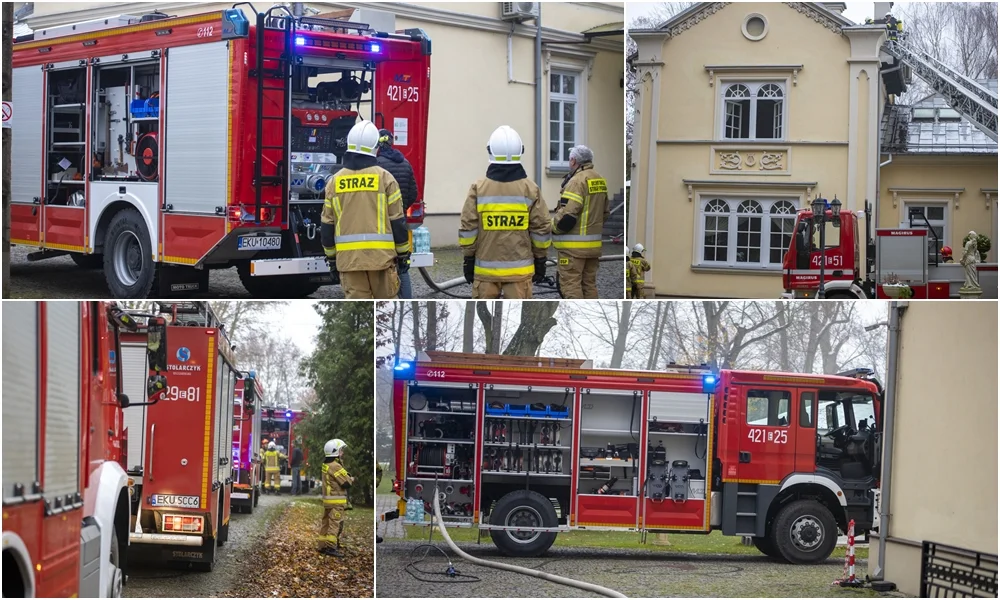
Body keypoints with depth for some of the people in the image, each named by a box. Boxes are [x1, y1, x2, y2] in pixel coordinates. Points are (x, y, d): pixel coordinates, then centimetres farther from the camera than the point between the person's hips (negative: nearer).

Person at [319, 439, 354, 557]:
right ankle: (331, 547, -8)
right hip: (336, 500, -9)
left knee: (326, 522, 14)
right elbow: (347, 483, -16)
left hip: (327, 499, 9)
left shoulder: (326, 464, 11)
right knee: (335, 524, -6)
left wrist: (348, 477, -5)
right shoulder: (336, 466, -18)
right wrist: (352, 479, 3)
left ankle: (323, 545, 20)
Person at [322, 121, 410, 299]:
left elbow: (327, 225, 8)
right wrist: (403, 254, 6)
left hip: (348, 257, 2)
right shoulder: (384, 178, -4)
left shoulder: (335, 181, 5)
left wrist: (331, 257, 16)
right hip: (381, 256, -2)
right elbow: (396, 221, -3)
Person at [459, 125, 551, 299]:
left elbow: (468, 229, -3)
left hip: (486, 269, 0)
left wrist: (468, 260, 7)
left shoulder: (478, 189, -4)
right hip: (519, 269, 0)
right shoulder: (530, 190, -3)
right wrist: (540, 260, 12)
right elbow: (541, 229, 0)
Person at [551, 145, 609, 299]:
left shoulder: (577, 181, -15)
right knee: (589, 283, 14)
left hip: (574, 246, -9)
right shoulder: (600, 181, 12)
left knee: (570, 284, -7)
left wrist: (553, 226, -5)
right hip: (594, 244, 9)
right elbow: (605, 212, 20)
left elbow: (567, 215, -21)